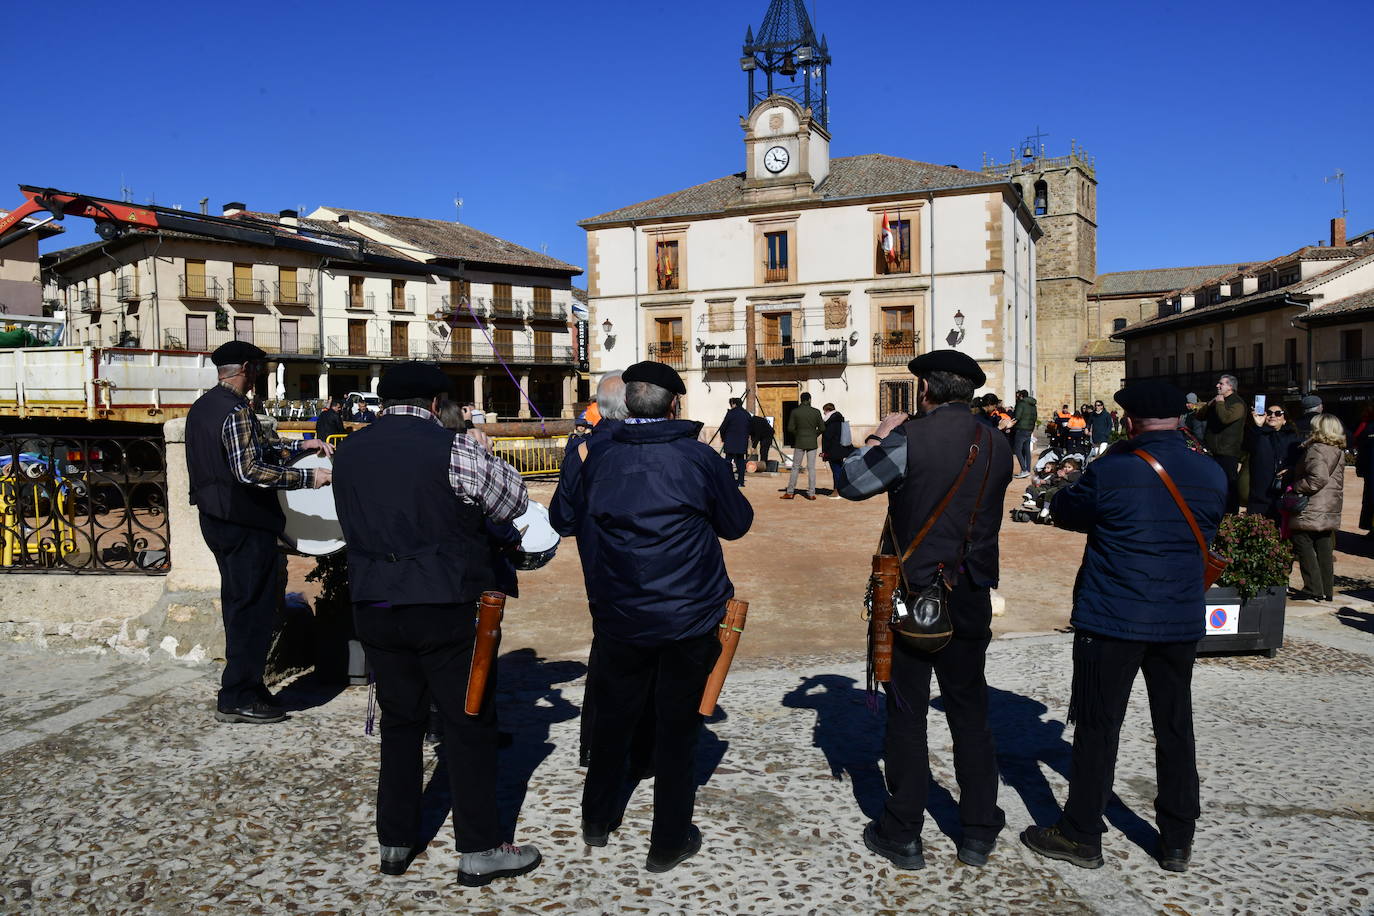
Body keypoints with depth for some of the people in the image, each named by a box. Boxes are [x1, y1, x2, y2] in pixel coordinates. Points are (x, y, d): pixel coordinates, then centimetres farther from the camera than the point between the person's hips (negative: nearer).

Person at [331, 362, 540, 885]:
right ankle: (479, 851, 13)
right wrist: (485, 456, 12)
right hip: (448, 608, -5)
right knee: (470, 726, 5)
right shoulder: (454, 449, -12)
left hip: (374, 609, 6)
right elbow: (513, 503, -4)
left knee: (399, 723, 18)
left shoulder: (349, 454, 8)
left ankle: (395, 842, 26)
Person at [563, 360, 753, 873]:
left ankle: (598, 821, 38)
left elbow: (579, 522, 13)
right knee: (678, 725, 10)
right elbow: (737, 523, 1)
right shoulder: (699, 457, -11)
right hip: (690, 617, -2)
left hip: (619, 615, 3)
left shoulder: (599, 459, -3)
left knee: (613, 716, 20)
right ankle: (669, 843, 20)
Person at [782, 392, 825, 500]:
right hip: (812, 443, 0)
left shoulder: (795, 412, -4)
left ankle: (790, 492, 6)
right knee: (811, 468, 4)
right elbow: (822, 428, -2)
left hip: (799, 443, 0)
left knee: (795, 467, 6)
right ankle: (811, 493, 4)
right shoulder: (816, 412, -3)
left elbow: (790, 428, -5)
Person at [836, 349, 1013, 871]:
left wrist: (878, 438, 9)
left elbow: (850, 483, -6)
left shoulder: (908, 439, -15)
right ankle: (978, 833, 26)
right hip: (971, 601, 4)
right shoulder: (997, 446, 0)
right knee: (970, 715, 16)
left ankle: (902, 836, 17)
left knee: (907, 715, 7)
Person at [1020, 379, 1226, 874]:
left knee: (1098, 728, 6)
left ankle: (1081, 835, 16)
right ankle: (1177, 841, 25)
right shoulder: (1212, 474, -1)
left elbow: (1063, 511, 1)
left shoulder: (1112, 471, -15)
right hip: (1181, 622, 5)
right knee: (1175, 728, 15)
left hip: (1112, 620, -4)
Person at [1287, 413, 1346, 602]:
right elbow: (1338, 482, 21)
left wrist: (1295, 487, -16)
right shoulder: (1339, 452, 14)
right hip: (1331, 511, 9)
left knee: (1303, 546, -3)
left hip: (1310, 510, -9)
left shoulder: (1316, 449, -15)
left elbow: (1319, 477, -24)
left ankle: (1313, 589, -4)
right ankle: (1327, 590, 17)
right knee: (1324, 549, 13)